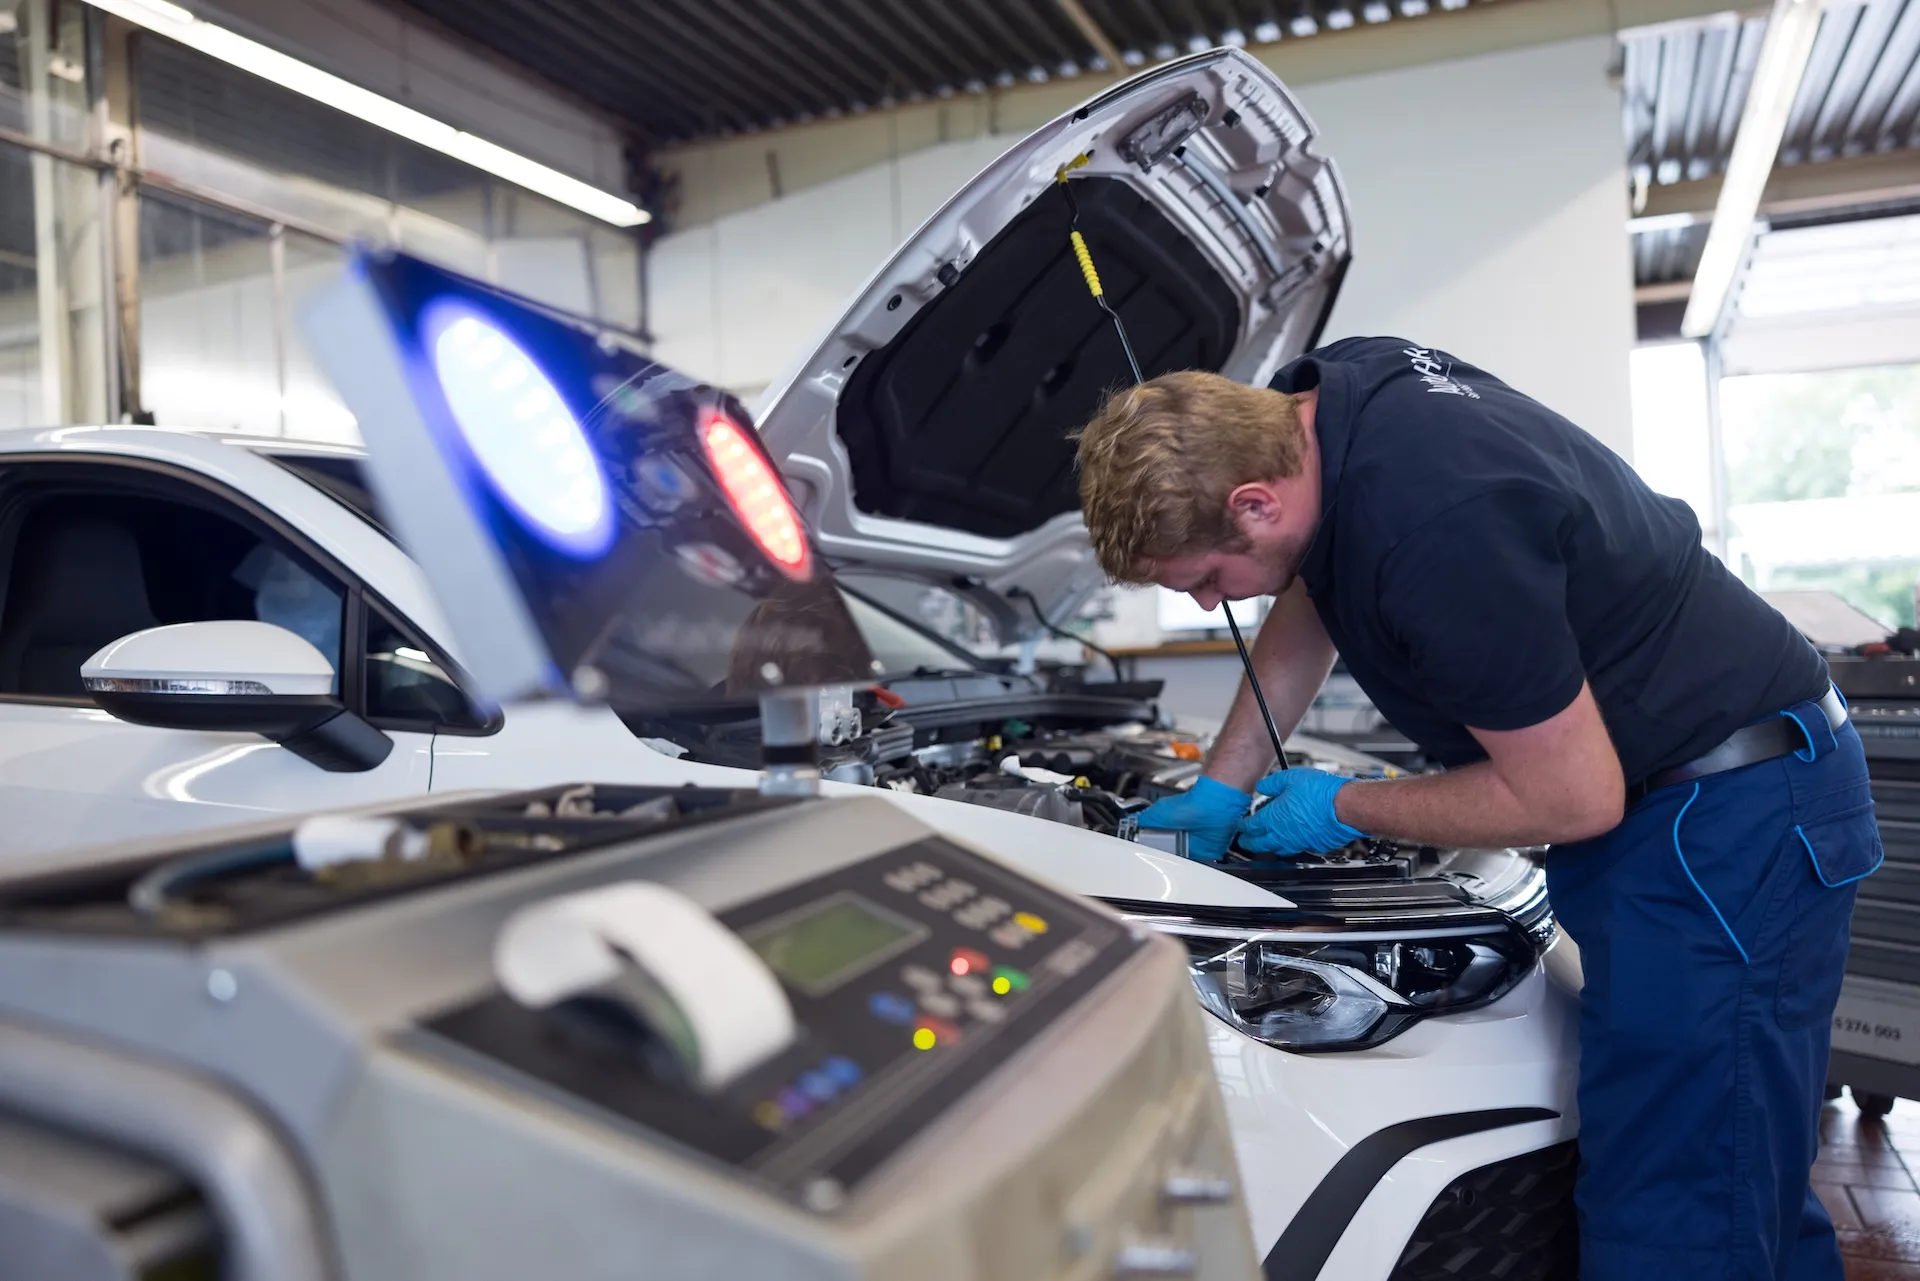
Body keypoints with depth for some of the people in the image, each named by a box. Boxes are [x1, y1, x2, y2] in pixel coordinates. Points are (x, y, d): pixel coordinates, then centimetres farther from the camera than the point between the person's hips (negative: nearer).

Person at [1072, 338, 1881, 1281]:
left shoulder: (1439, 534, -33)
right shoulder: (1319, 395, -3)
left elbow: (1573, 800, -22)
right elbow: (1307, 605, 15)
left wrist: (1343, 810, -9)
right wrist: (1221, 786, 14)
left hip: (1730, 811, -9)